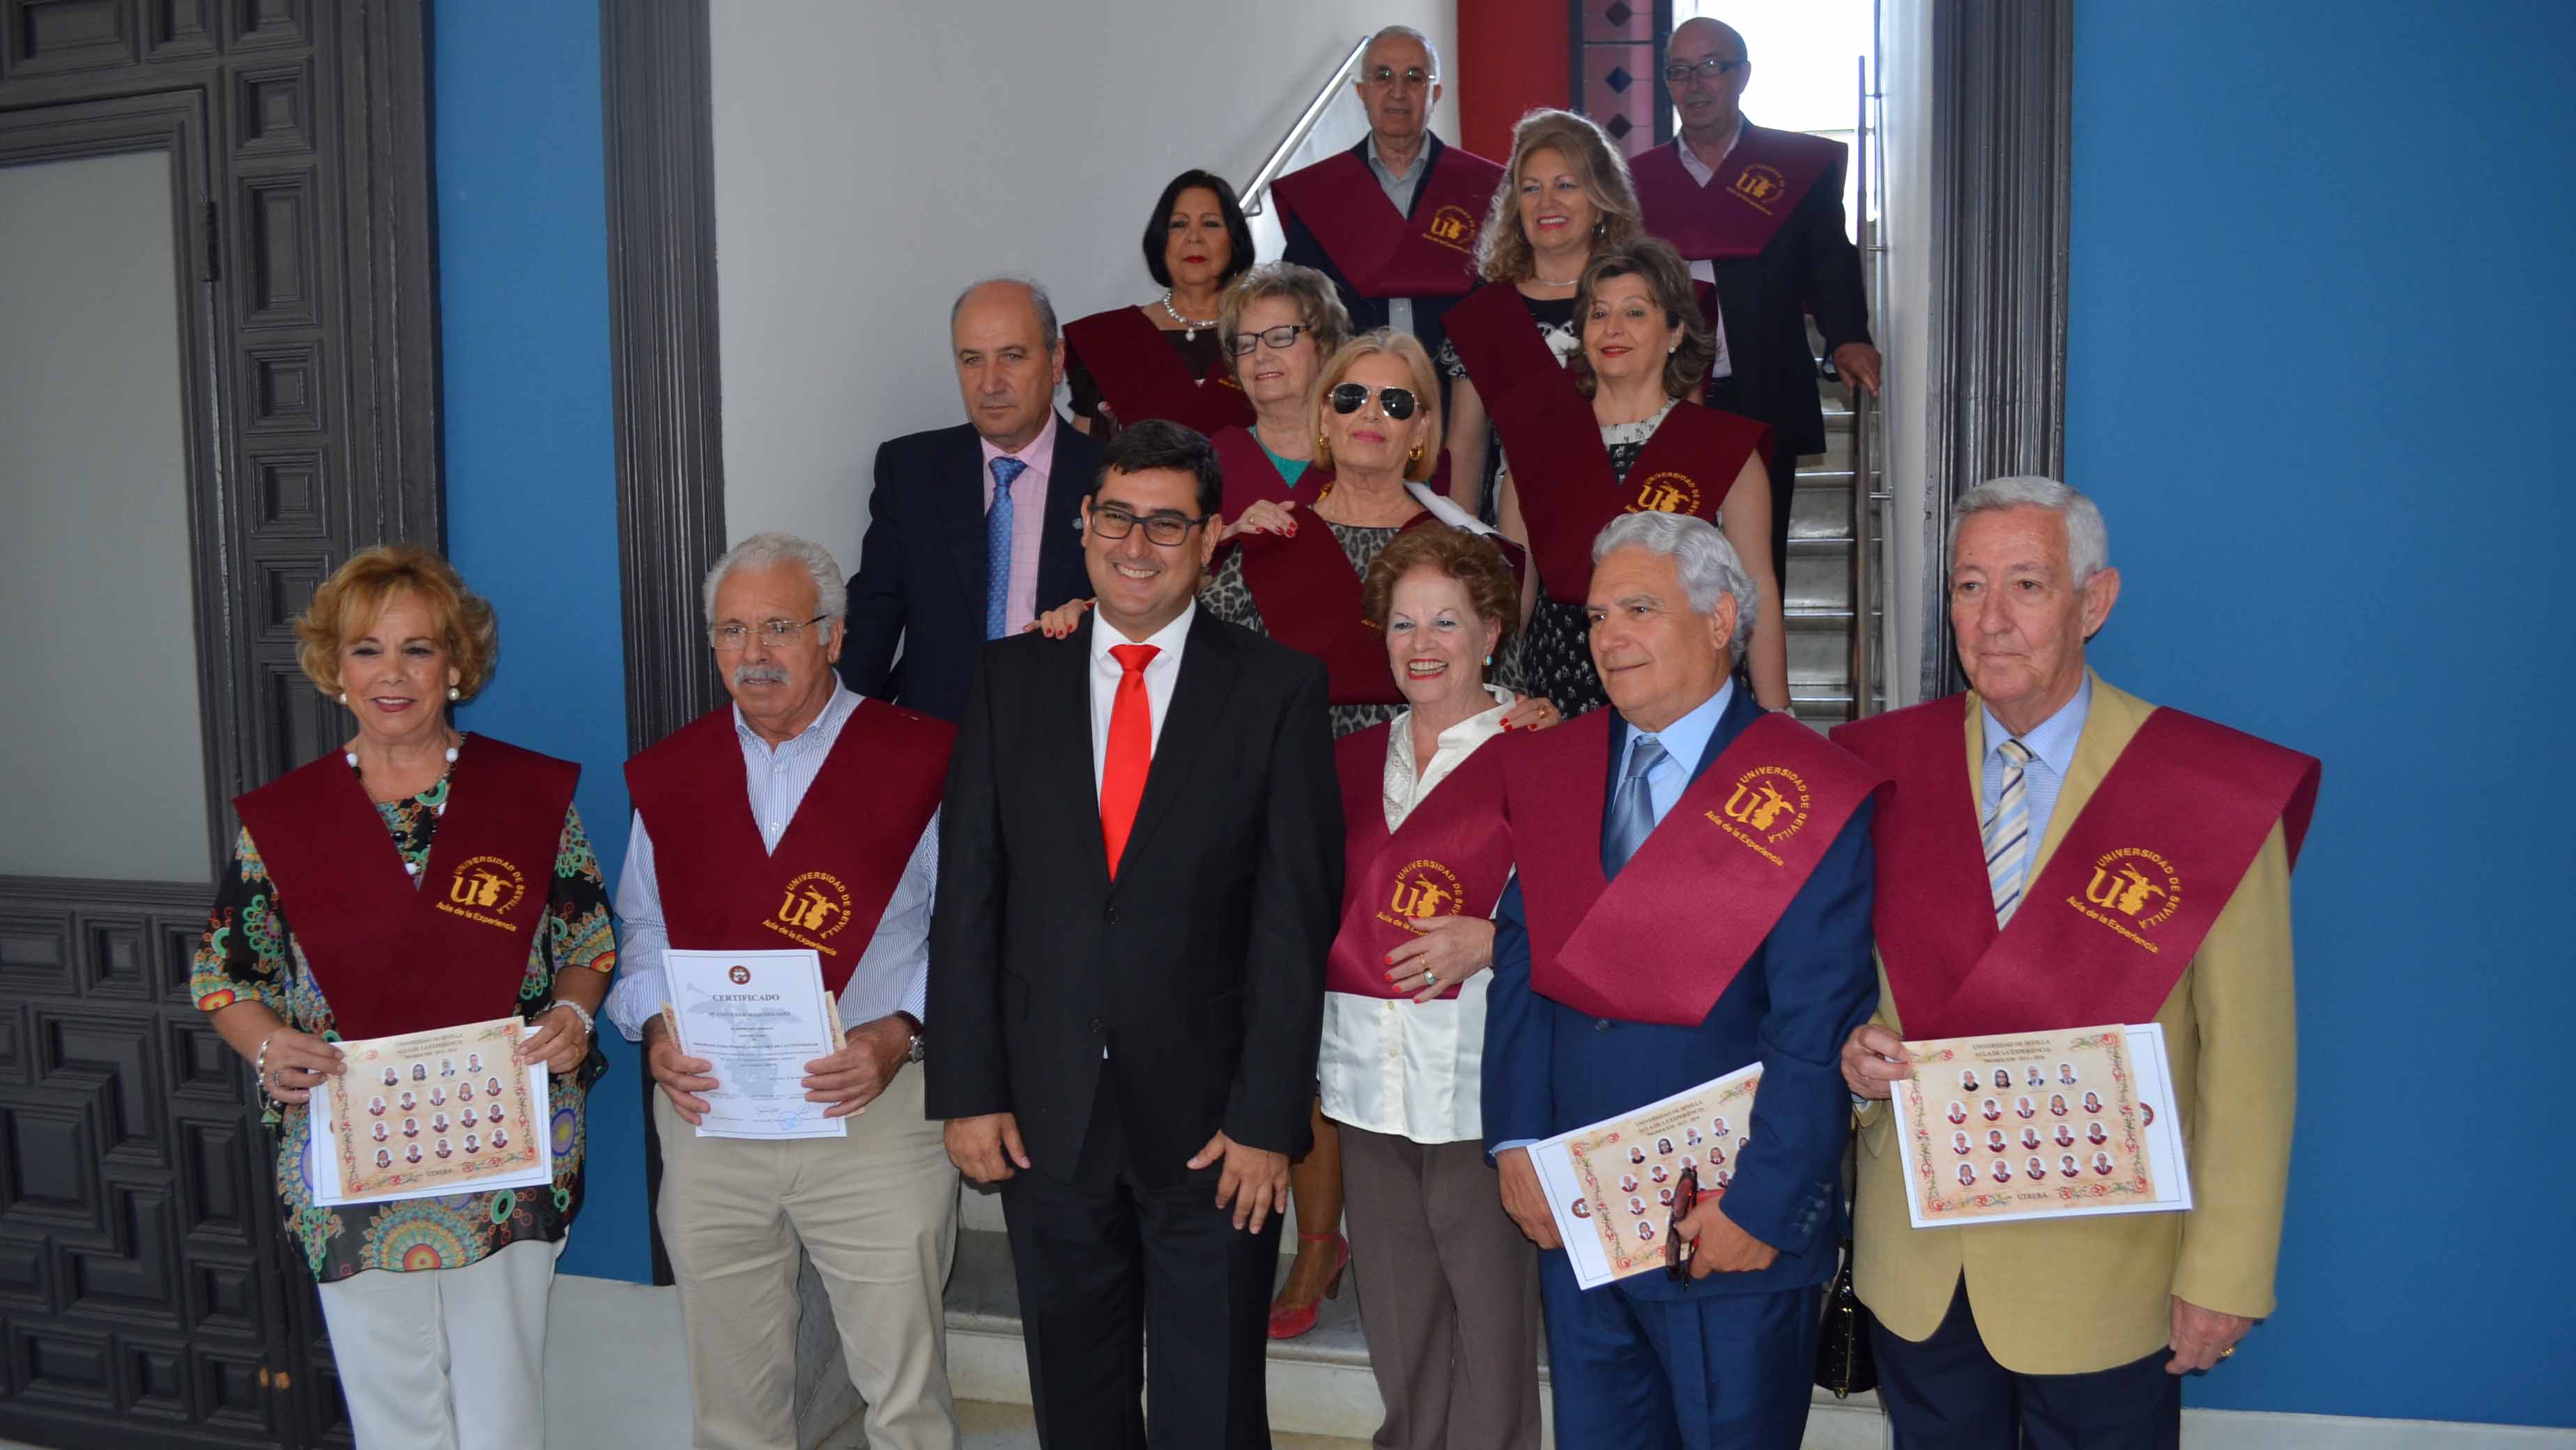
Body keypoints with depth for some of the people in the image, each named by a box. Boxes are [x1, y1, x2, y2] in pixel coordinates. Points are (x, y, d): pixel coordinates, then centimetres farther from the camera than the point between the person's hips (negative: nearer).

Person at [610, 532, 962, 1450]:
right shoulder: (669, 774, 10)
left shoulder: (915, 761, -2)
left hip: (875, 1110, -3)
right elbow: (643, 928, 15)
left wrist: (898, 1033, -16)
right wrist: (656, 1029, -3)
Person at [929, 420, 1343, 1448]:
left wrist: (1267, 1119, -11)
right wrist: (968, 1091, -3)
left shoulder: (1278, 688, -4)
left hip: (1211, 1117, -2)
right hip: (1045, 1115, 2)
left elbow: (1295, 919, -7)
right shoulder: (1010, 679, 4)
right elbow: (968, 897, 2)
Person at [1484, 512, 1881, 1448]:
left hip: (1732, 1228, -4)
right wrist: (1516, 1141, -4)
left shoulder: (1812, 797, -11)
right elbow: (1520, 966, 3)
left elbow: (1817, 1028, -14)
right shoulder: (1547, 771, 5)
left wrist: (1761, 1204, -16)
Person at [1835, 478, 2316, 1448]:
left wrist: (2226, 1275, -8)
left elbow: (2246, 1062, -9)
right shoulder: (1888, 768, -2)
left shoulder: (2206, 793, -12)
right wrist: (1859, 1049, -12)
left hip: (2105, 1266, -3)